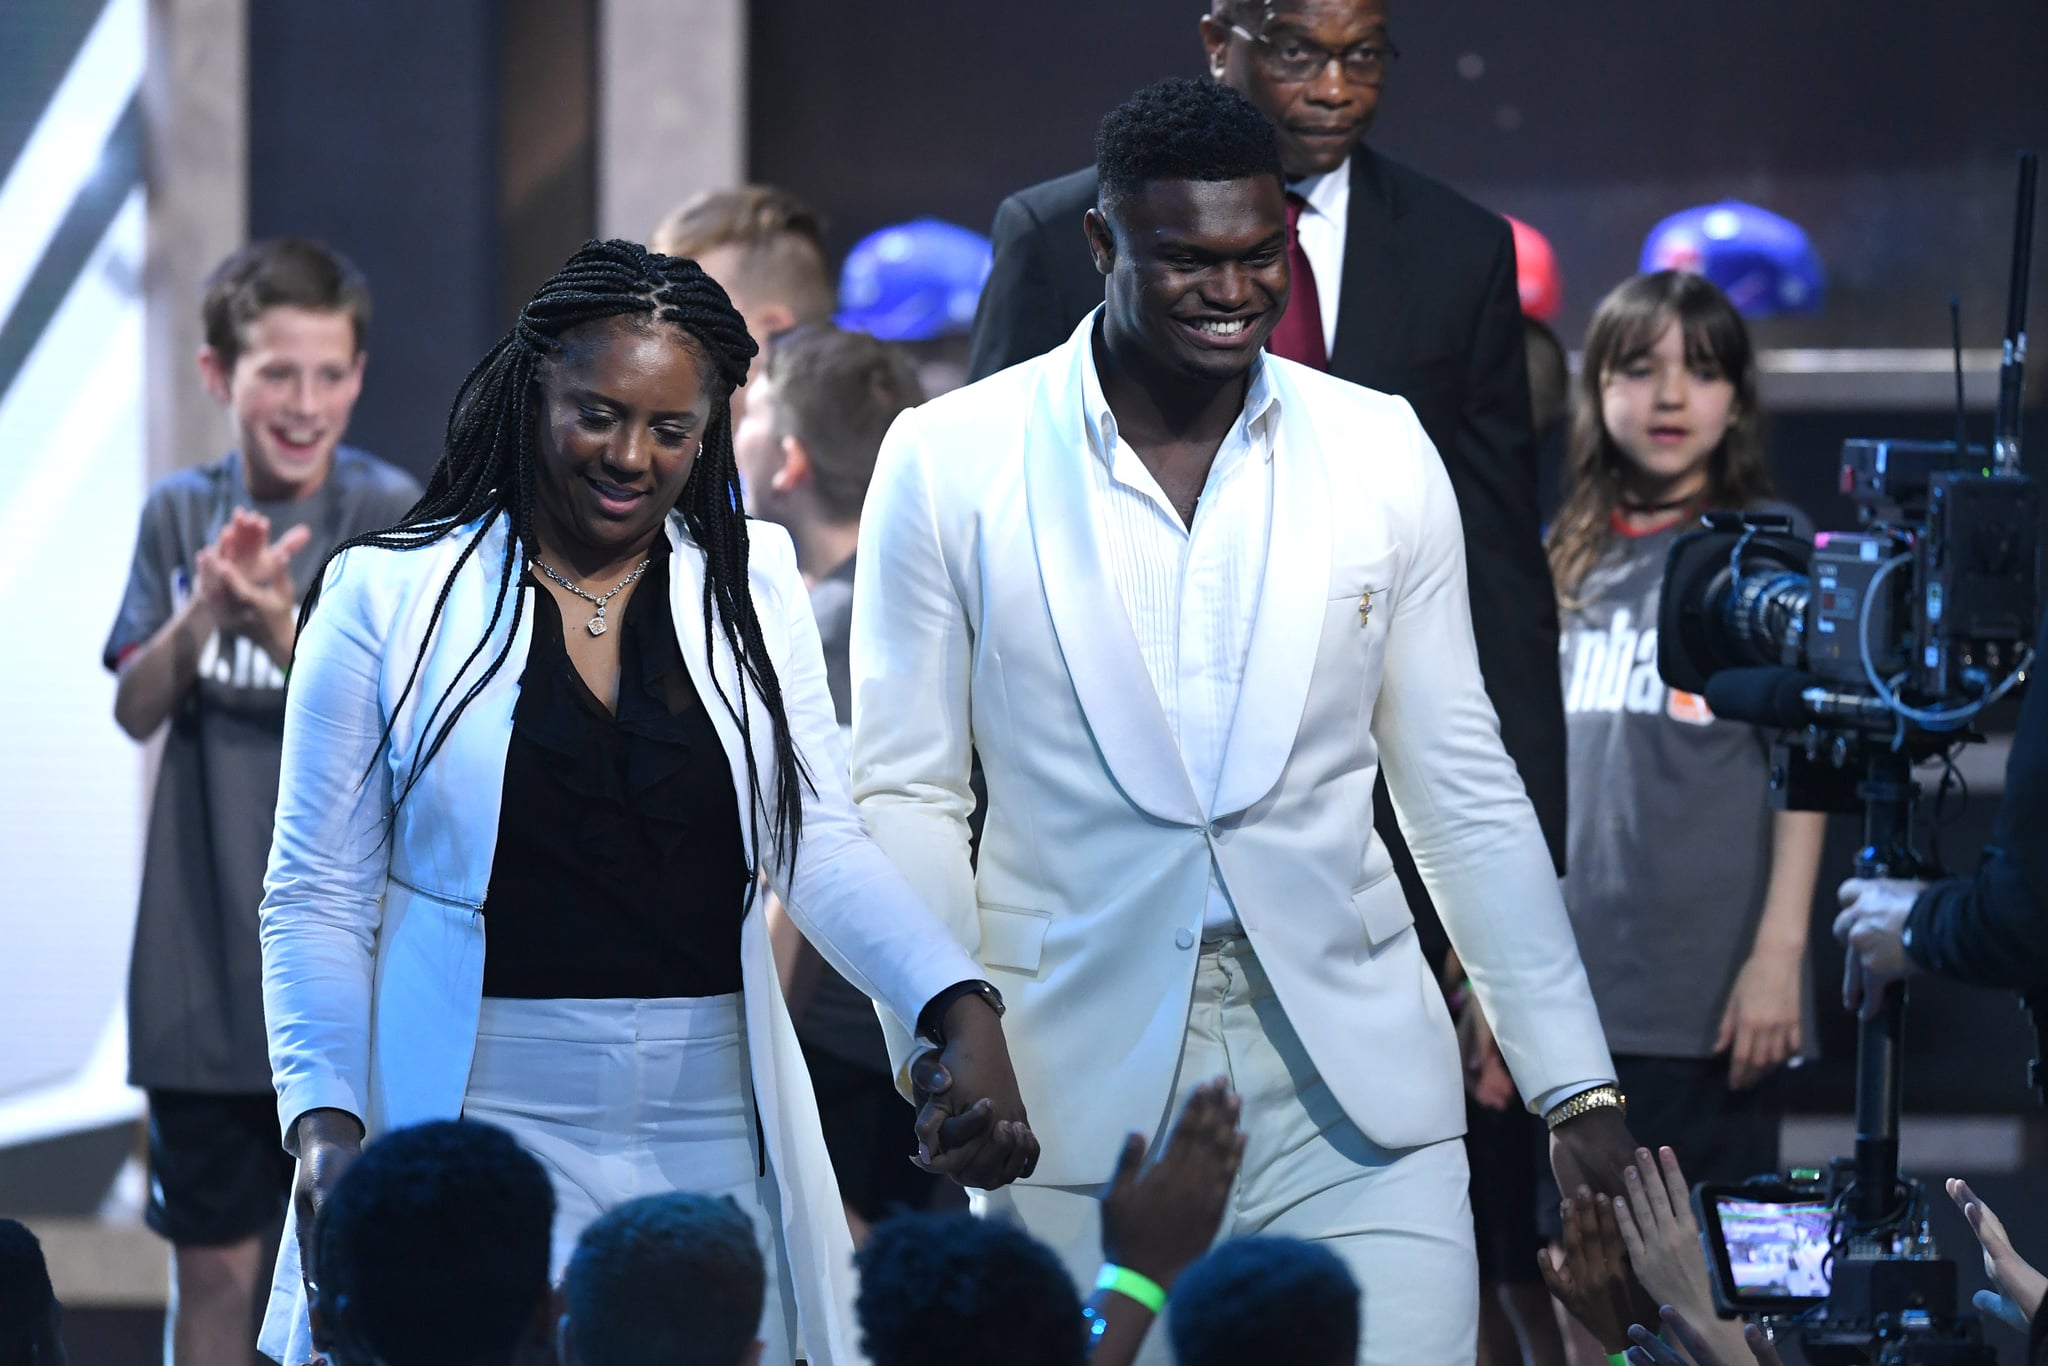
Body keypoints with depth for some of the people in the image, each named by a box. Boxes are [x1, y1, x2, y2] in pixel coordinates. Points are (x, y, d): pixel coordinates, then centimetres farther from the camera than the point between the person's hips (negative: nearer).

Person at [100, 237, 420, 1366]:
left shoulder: (392, 517, -7)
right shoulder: (181, 517, 4)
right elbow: (137, 710, 0)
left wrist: (283, 628, -31)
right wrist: (204, 610, -19)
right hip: (206, 964, 3)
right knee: (213, 1268, 10)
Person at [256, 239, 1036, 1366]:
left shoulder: (750, 582, 8)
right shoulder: (390, 594, 1)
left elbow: (821, 849, 0)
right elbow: (318, 899, 2)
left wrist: (965, 1016, -17)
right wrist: (326, 1123, -12)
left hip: (712, 1135, 2)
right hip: (482, 1126, -2)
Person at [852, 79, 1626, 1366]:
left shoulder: (1380, 451, 7)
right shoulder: (948, 461, 1)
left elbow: (1462, 788, 11)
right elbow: (907, 793, 4)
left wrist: (1580, 1094, 7)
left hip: (1353, 1090, 1)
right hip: (1077, 1098, -1)